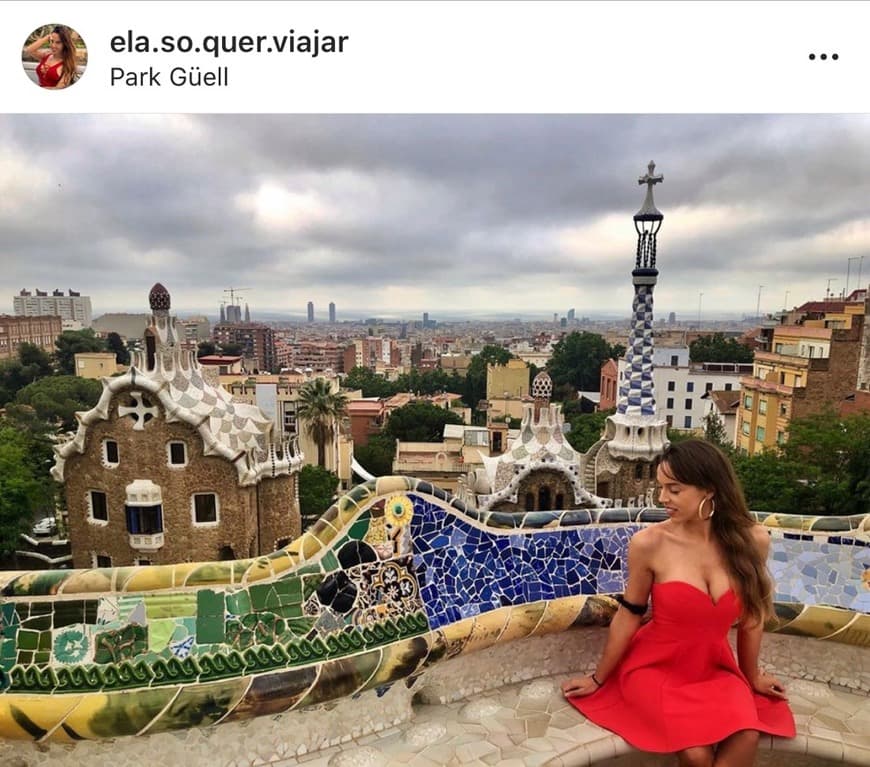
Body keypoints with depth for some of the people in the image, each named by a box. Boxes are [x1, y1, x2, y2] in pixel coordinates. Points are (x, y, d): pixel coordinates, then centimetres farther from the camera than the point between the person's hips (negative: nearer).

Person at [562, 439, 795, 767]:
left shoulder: (753, 541, -12)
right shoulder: (648, 543, -20)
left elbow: (751, 613, 4)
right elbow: (628, 616, -7)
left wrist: (751, 675, 17)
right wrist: (598, 679, 3)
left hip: (716, 668, 3)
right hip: (655, 667, -2)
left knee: (745, 737, -25)